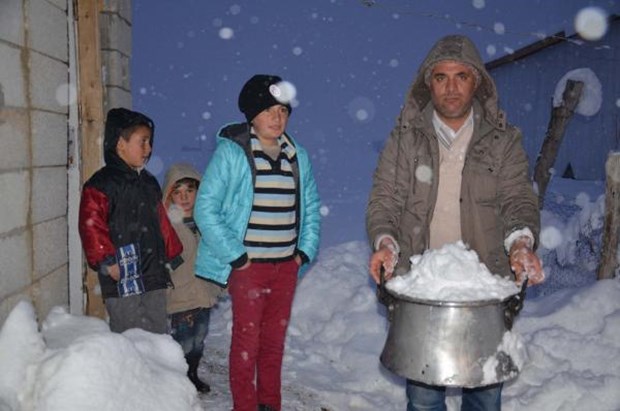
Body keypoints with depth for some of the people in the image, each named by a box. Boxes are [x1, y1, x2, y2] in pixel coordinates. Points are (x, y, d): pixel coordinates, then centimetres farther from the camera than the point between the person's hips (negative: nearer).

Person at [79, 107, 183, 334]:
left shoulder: (149, 182, 16)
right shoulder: (101, 185, -8)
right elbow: (91, 227, -15)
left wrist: (172, 255, 18)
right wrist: (107, 262, -22)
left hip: (154, 276, 7)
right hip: (122, 282, -7)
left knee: (159, 336, 14)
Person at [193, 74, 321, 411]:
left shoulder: (297, 156, 8)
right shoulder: (231, 152, -7)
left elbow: (311, 207, 17)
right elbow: (205, 209, -10)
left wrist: (306, 250, 5)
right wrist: (235, 255, -12)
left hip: (287, 264, 5)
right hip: (248, 264, -4)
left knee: (275, 339, 14)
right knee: (246, 339, 2)